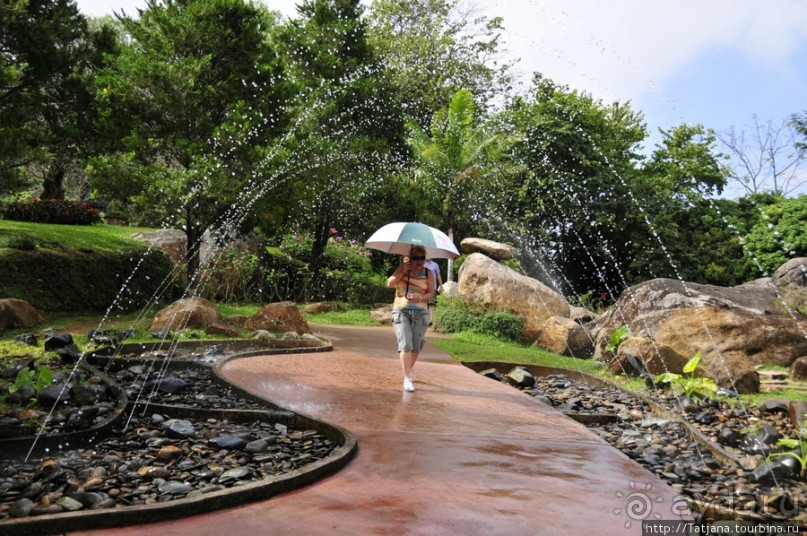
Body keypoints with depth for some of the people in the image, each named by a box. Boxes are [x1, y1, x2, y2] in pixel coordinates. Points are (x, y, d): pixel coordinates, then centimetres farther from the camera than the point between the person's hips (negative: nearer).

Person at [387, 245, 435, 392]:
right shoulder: (403, 269, -2)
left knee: (416, 346, 7)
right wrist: (401, 270, -26)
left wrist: (420, 298, -17)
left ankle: (410, 368, 37)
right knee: (405, 345, -13)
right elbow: (390, 284, -15)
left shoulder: (428, 274, 2)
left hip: (420, 313, 2)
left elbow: (431, 293, 2)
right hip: (401, 311, -2)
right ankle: (407, 378, -9)